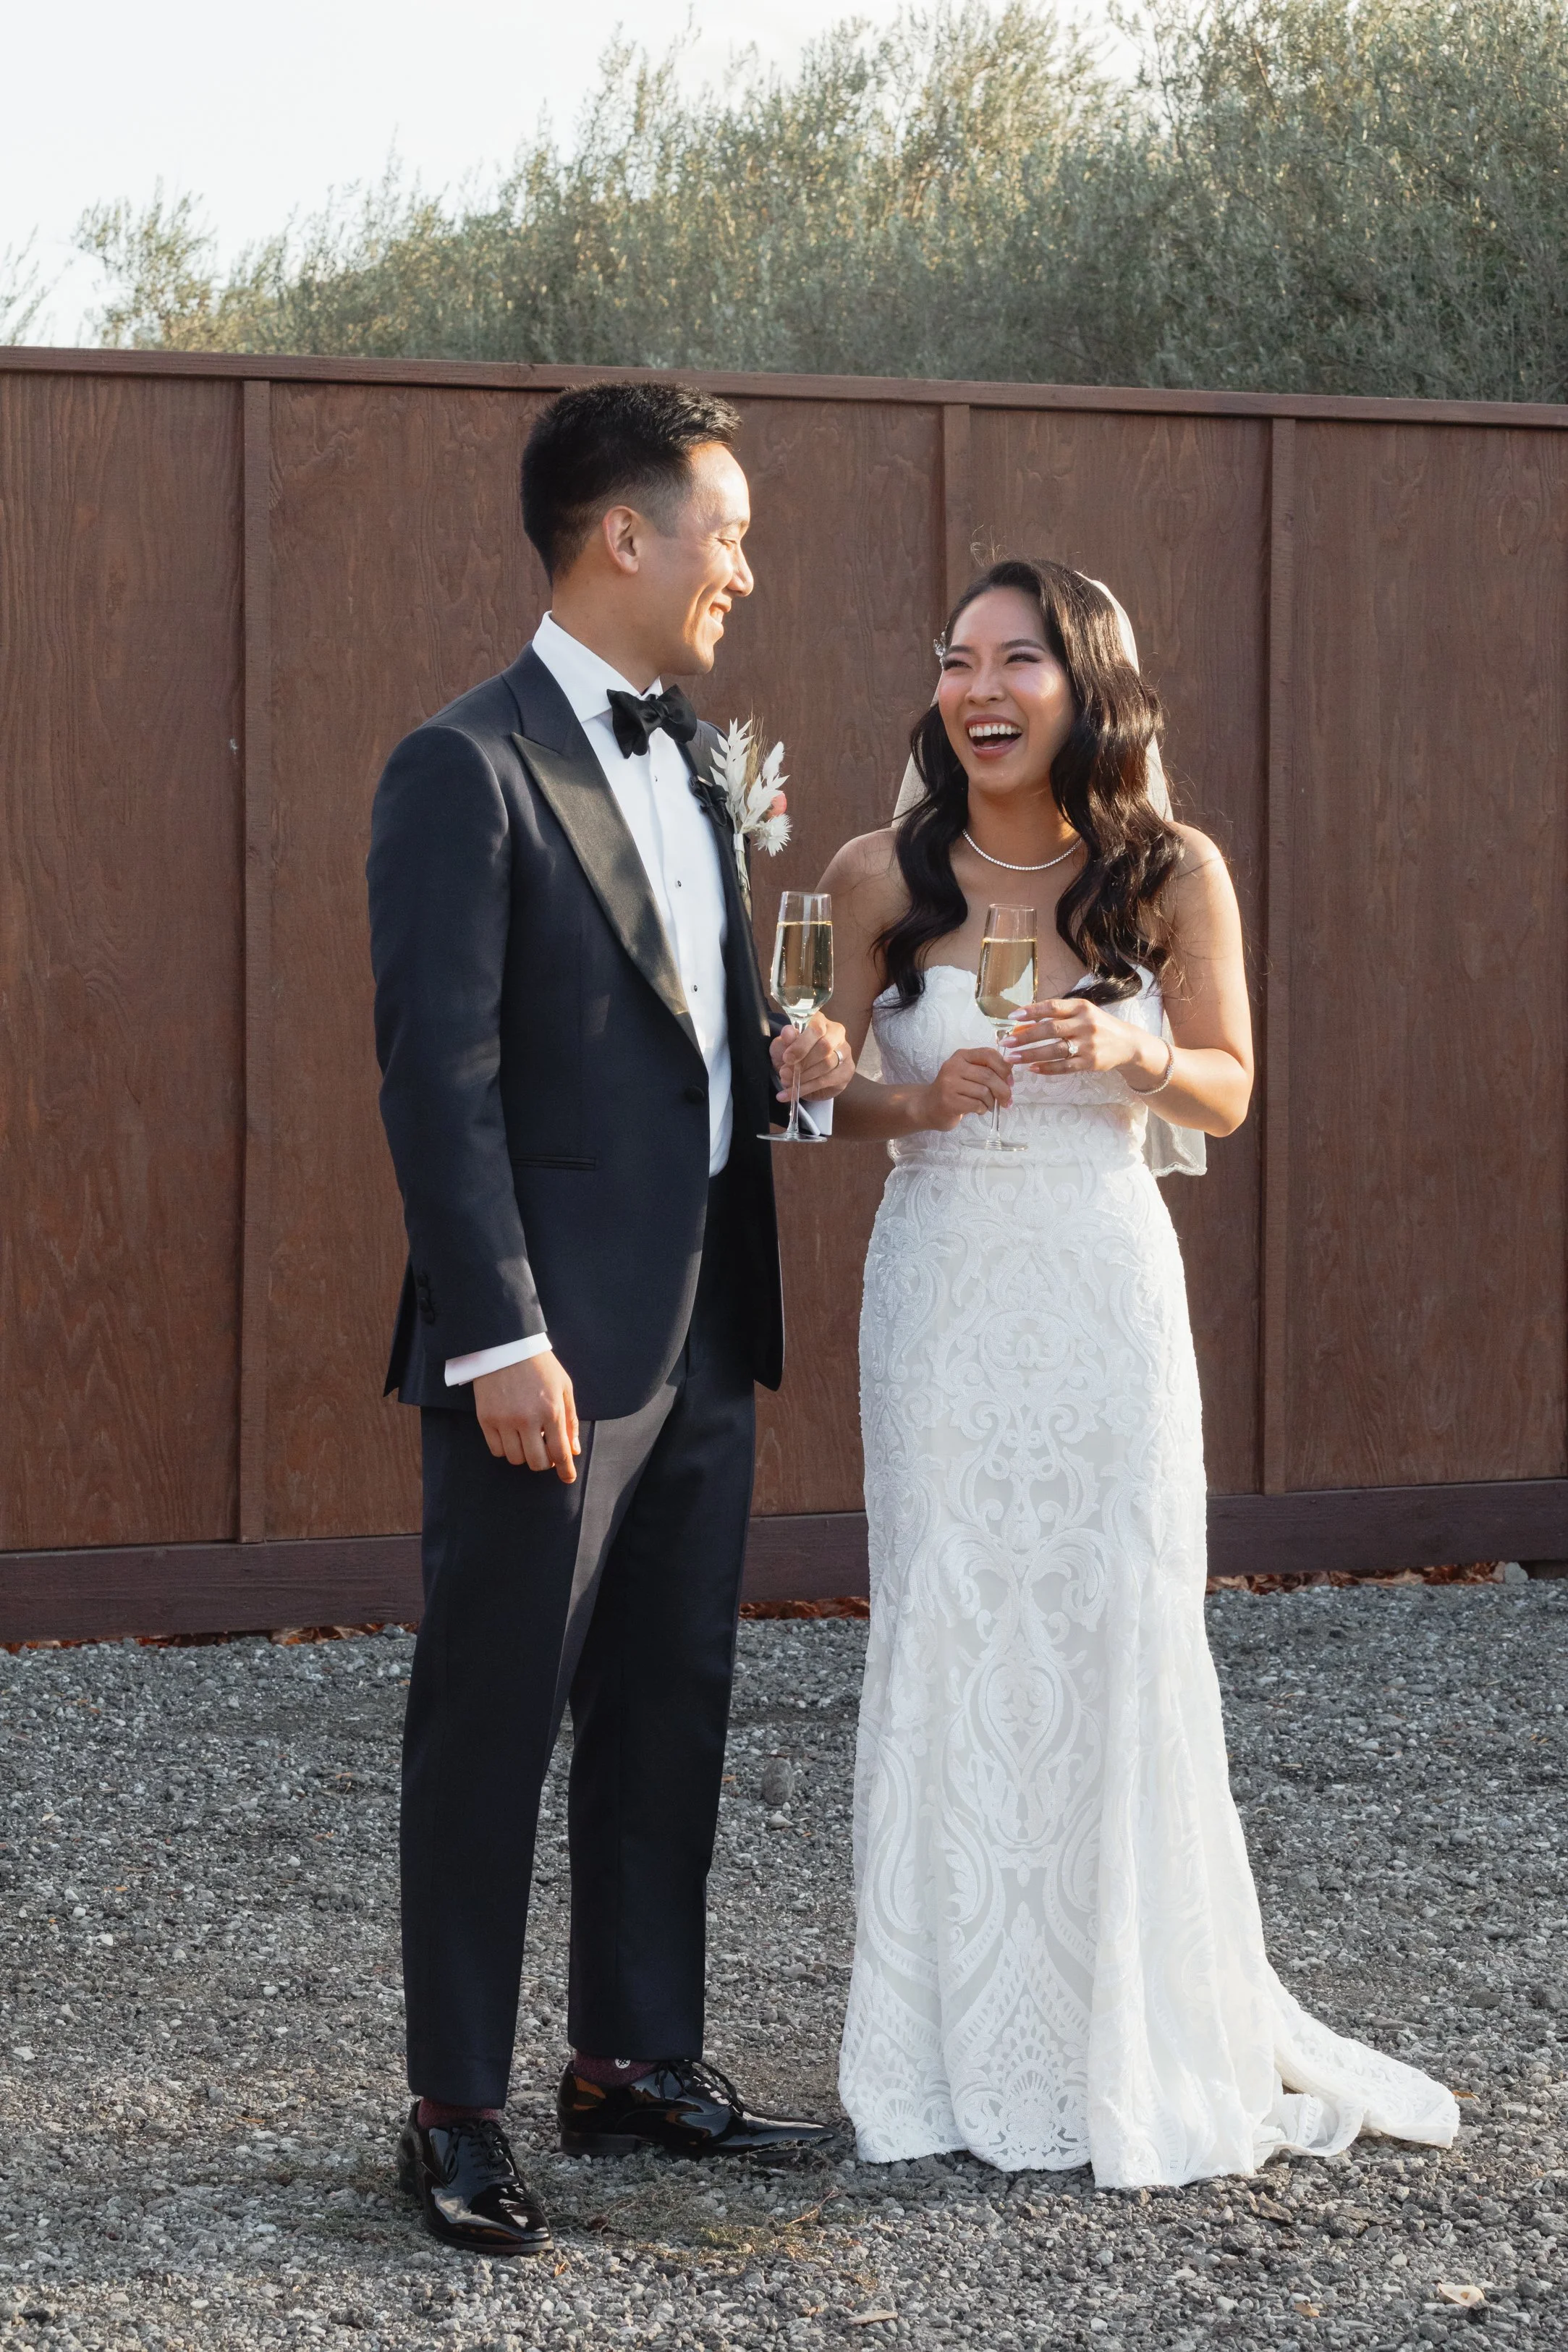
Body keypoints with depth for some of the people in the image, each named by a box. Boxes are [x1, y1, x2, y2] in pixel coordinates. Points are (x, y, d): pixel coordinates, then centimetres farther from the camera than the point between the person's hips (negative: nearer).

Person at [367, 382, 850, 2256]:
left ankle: (638, 2062, 27)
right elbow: (441, 1078, -17)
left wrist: (774, 1065, 2)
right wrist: (502, 1339, -20)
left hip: (703, 1331, 8)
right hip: (553, 1344, -8)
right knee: (490, 1725, 1)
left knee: (670, 1714, 15)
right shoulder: (466, 768, -12)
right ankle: (457, 2115, 11)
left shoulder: (695, 758, 14)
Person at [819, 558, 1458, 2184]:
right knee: (948, 1640, 3)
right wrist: (920, 1104, -16)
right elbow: (815, 1093, 4)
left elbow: (1227, 1091, 4)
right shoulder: (879, 878, -3)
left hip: (1104, 1288, 0)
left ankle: (1155, 2043, 16)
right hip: (942, 1289, 1)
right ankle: (967, 2050, 15)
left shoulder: (1175, 874, -3)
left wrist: (1136, 1053, -16)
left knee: (1122, 1634, 0)